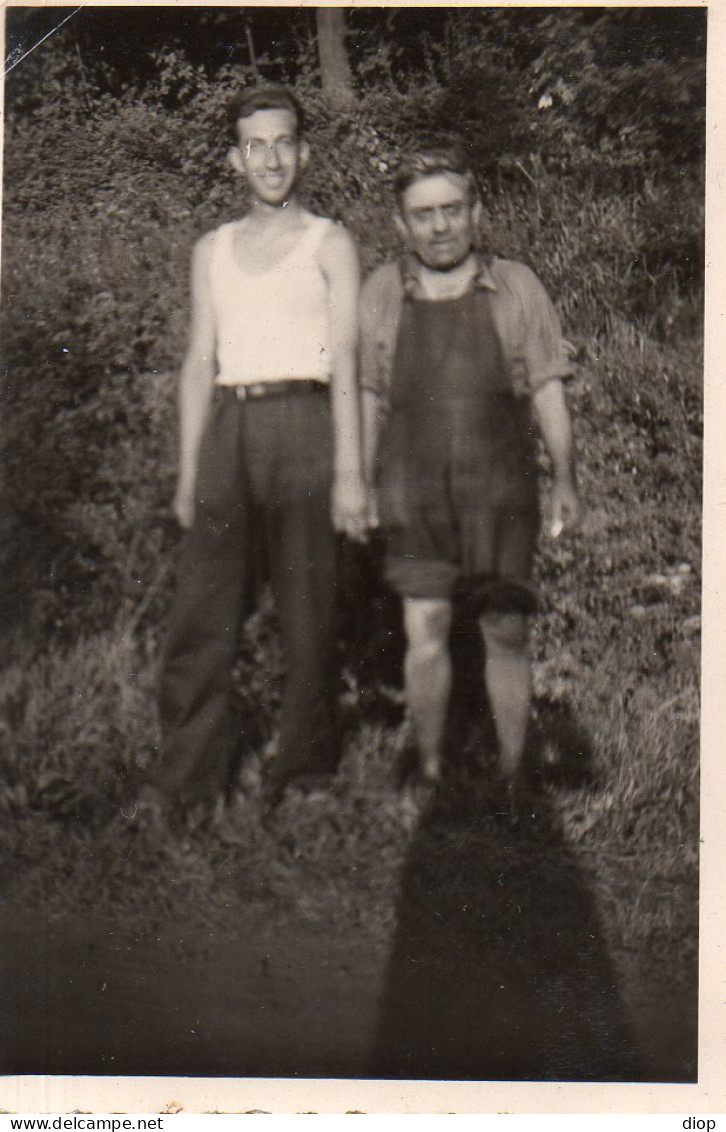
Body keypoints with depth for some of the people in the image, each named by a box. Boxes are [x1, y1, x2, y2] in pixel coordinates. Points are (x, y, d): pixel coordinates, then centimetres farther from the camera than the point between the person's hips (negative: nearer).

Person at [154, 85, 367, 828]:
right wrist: (188, 476, 9)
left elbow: (344, 364, 1)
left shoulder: (329, 245, 9)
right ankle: (193, 781, 3)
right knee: (201, 614, -3)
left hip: (302, 425, -3)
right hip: (229, 431, 3)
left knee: (307, 614, -3)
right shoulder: (211, 252, 19)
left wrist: (349, 473, -8)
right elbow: (199, 366, 16)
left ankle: (301, 777, 6)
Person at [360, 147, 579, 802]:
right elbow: (368, 399, 11)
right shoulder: (381, 294, 5)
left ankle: (514, 778, 13)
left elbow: (548, 391, 6)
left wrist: (566, 479, 1)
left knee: (507, 632, 0)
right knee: (426, 630, -3)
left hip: (501, 486, 0)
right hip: (415, 493, 0)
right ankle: (429, 770, 12)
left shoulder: (516, 288, 4)